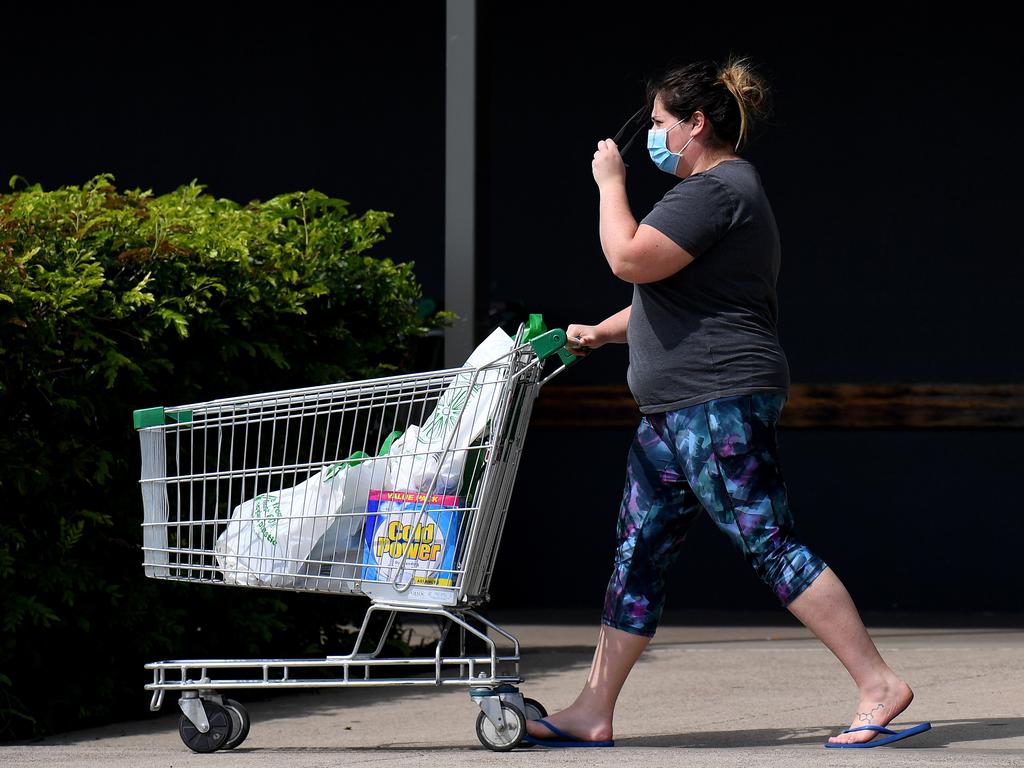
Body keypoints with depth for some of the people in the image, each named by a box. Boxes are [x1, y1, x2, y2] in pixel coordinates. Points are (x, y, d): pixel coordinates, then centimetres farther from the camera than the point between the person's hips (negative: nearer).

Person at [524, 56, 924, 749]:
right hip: (677, 409, 11)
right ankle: (592, 714, 11)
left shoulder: (718, 189, -14)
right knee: (638, 556, 9)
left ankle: (880, 685, -10)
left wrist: (611, 183, -7)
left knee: (771, 545, -12)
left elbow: (631, 259, -21)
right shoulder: (717, 189, 22)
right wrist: (600, 334, 22)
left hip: (721, 405, -11)